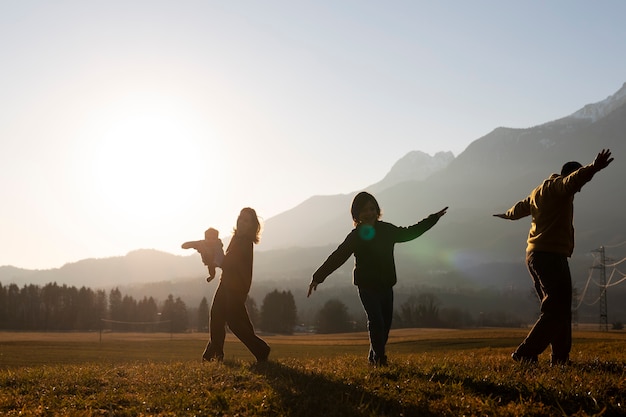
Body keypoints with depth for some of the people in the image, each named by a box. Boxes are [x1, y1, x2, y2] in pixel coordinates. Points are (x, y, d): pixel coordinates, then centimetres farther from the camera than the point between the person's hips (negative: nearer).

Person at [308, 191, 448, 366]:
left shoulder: (387, 230, 4)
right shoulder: (355, 236, -9)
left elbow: (409, 233, 20)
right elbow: (337, 257, -11)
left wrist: (434, 218, 26)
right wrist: (318, 277, -18)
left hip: (386, 285, 5)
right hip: (367, 286, -5)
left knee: (385, 324, 9)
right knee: (376, 321, -18)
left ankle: (373, 358, 24)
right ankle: (379, 357, -5)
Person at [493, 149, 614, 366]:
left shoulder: (540, 191, 23)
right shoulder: (558, 186, -5)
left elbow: (521, 207, 41)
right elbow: (573, 180, -29)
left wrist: (508, 214, 62)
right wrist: (593, 168, -46)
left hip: (535, 255, 11)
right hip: (550, 256, -11)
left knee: (559, 309, 15)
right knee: (557, 310, -13)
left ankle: (560, 358, 17)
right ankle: (525, 354, -15)